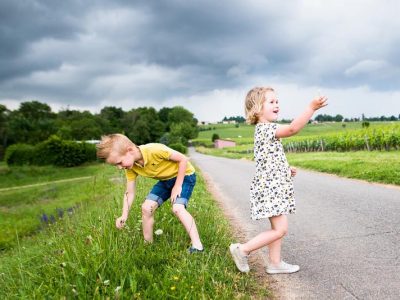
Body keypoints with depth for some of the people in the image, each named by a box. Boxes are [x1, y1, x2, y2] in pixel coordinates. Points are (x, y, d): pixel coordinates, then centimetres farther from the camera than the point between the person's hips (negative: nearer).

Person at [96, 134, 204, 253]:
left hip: (184, 175, -7)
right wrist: (124, 215, -15)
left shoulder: (155, 150, -36)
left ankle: (197, 246, -22)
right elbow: (130, 193, -4)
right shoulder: (131, 167, -13)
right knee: (146, 207, -3)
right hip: (165, 180, 7)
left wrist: (178, 185, -23)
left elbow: (183, 159, -26)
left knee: (177, 208, -27)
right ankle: (148, 244, 13)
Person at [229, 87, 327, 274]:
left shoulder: (264, 130, 16)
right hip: (270, 188, -11)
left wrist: (285, 169, 16)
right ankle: (242, 249, 0)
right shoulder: (266, 128, -16)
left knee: (277, 228, 14)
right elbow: (292, 129, -31)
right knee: (280, 229, -8)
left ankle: (274, 263, 22)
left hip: (274, 187, 11)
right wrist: (312, 108, -33)